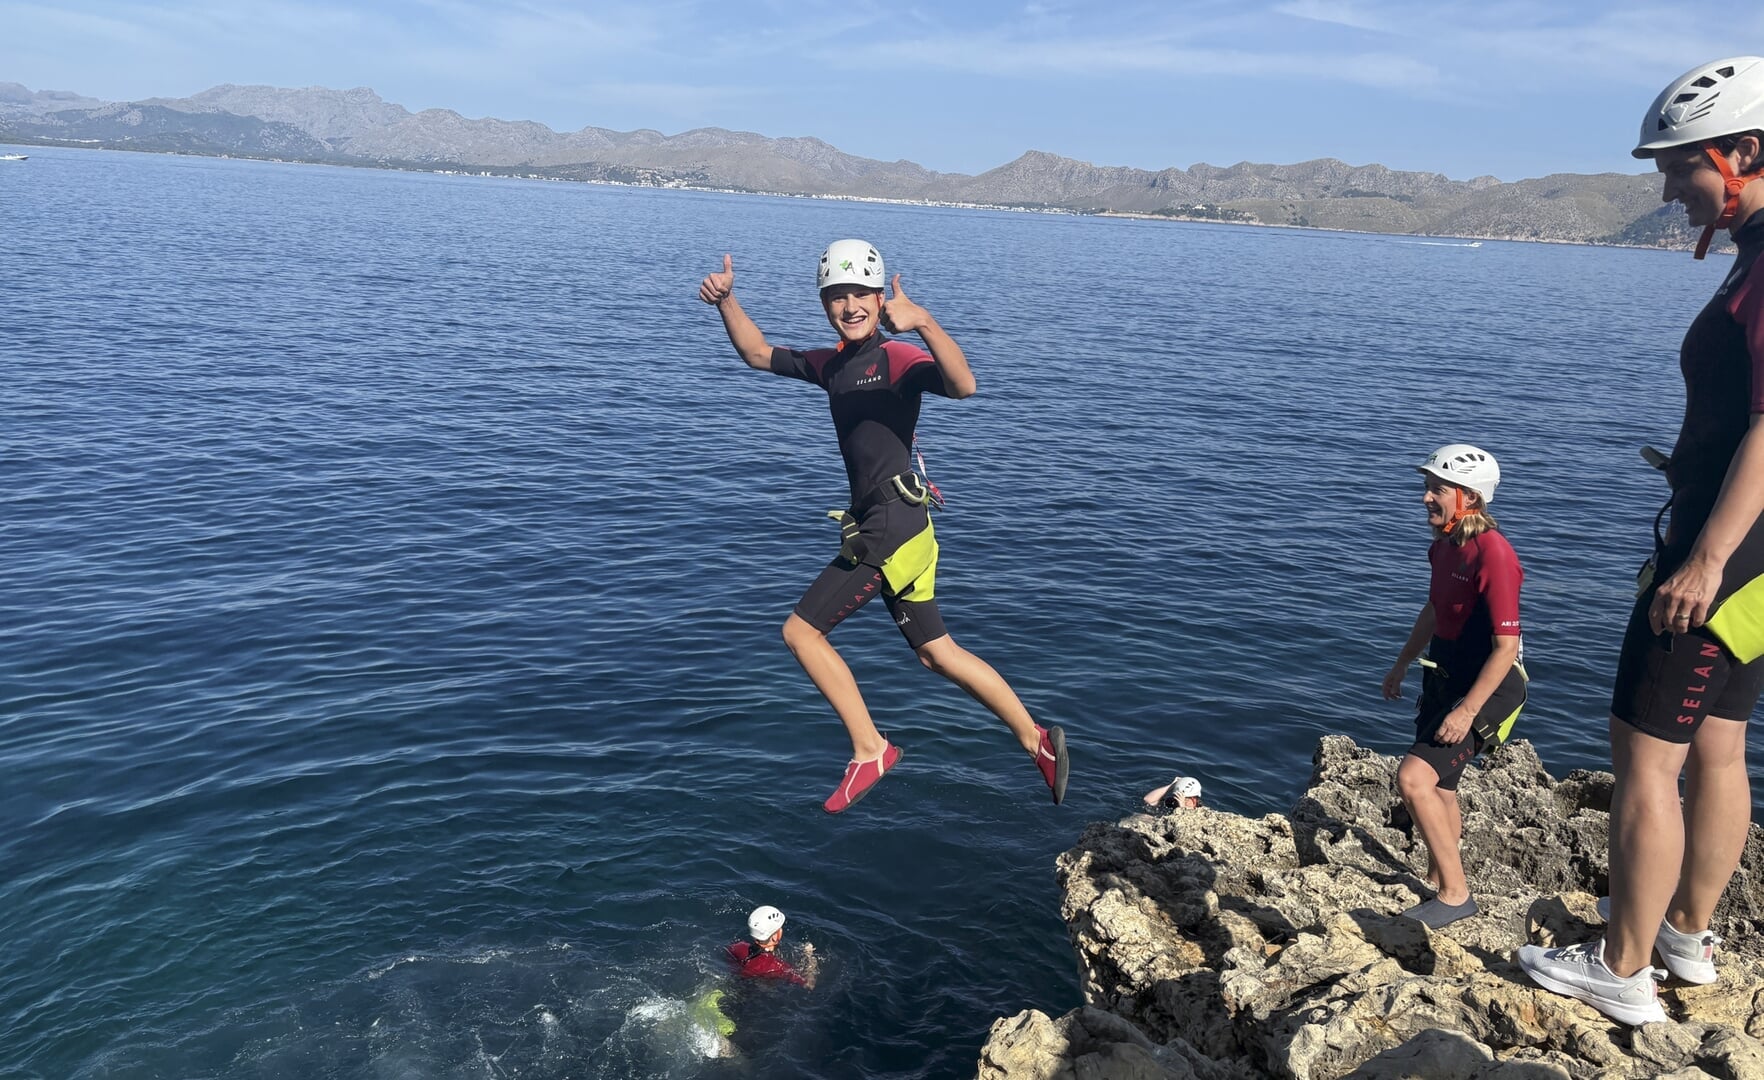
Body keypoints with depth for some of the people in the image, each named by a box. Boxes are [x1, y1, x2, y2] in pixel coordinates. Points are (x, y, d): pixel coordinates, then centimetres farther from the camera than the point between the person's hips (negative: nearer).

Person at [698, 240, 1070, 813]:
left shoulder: (898, 358, -11)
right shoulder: (830, 364, 14)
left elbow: (963, 385, -31)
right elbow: (758, 354, 23)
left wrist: (924, 323, -45)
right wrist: (726, 302, 8)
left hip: (892, 527, -9)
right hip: (880, 527, 9)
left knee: (801, 630, -3)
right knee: (936, 651, 13)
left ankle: (870, 750, 6)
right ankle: (1035, 739, 20)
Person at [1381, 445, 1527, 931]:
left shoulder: (1492, 553, -25)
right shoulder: (1445, 544, 3)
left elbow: (1505, 646, -24)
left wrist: (1467, 710, -25)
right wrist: (1401, 665, 25)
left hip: (1485, 688, -9)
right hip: (1444, 677, 9)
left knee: (1413, 778, -19)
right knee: (1438, 787, 18)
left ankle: (1455, 894, -6)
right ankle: (1438, 884, 35)